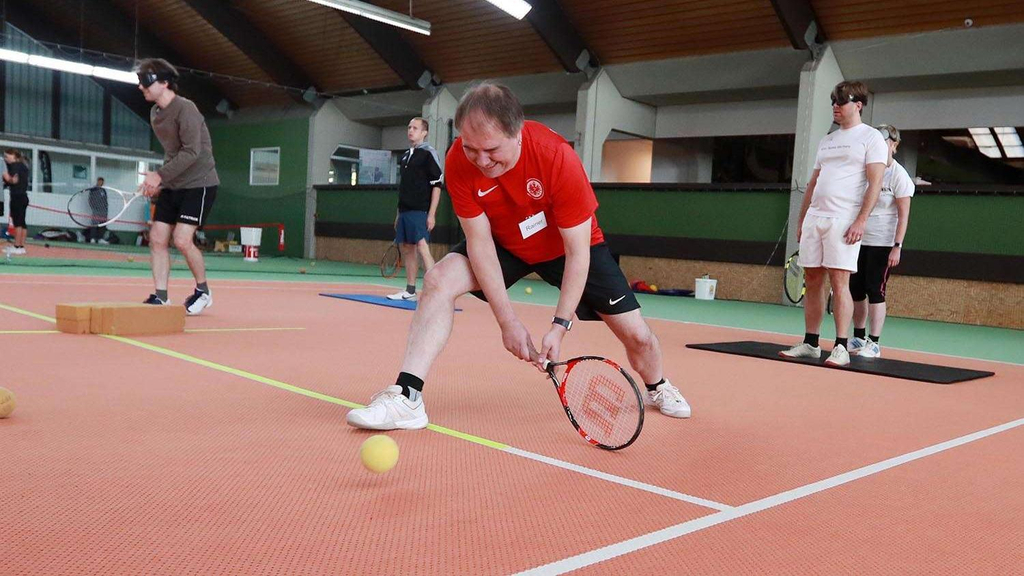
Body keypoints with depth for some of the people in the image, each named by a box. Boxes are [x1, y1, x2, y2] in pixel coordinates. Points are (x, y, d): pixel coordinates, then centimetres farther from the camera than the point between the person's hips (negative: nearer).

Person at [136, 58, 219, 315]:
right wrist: (158, 181, 8)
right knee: (157, 238, -1)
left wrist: (160, 175, -25)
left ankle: (203, 291, 6)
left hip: (198, 183, -8)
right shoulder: (155, 113, 10)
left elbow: (191, 152, -24)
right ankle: (160, 296, 4)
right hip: (172, 186, 8)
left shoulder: (185, 109, -16)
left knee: (182, 240, -15)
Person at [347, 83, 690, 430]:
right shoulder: (458, 162, -28)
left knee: (636, 335, -5)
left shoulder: (559, 157, -35)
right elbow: (480, 241, -22)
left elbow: (577, 252, -28)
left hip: (568, 245, -2)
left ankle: (657, 387, 31)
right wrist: (508, 321, -24)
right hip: (503, 243, 2)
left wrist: (560, 326, -31)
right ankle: (407, 398, -23)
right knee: (439, 280, -23)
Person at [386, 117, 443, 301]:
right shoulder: (406, 155, 18)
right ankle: (410, 290, 16)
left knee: (422, 248, -16)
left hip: (420, 211, -8)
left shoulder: (428, 153, -4)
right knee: (407, 249, 9)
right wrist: (399, 213, 18)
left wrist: (431, 214, -16)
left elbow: (437, 185, -10)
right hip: (404, 211, 8)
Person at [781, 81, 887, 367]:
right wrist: (801, 221, 17)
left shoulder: (871, 137, 0)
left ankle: (841, 348, -7)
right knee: (812, 281, 6)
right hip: (814, 218, 7)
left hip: (844, 221, -7)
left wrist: (861, 220, -18)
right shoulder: (826, 141, 21)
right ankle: (810, 344, 13)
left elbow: (875, 182, -8)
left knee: (839, 281, -10)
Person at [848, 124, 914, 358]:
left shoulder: (898, 175, -6)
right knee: (856, 290, 6)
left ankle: (874, 343, 0)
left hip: (883, 244, -5)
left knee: (875, 291, -6)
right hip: (858, 241, 5)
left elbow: (904, 215, -8)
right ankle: (858, 337, 19)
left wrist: (897, 246, -15)